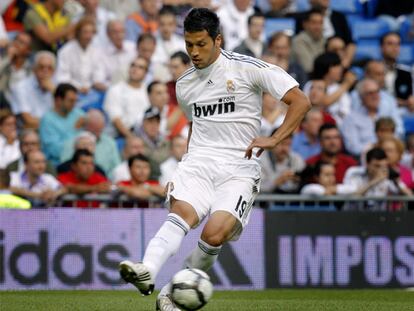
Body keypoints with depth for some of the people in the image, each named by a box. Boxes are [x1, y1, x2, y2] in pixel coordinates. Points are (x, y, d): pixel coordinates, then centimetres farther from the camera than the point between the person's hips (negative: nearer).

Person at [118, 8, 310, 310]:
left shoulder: (248, 68, -3)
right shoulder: (184, 84, 15)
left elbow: (300, 101, -5)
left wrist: (273, 139, -16)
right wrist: (184, 167, 23)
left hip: (239, 169, -3)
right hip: (199, 162, 3)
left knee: (215, 234, -24)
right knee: (181, 213, -28)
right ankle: (147, 272, -51)